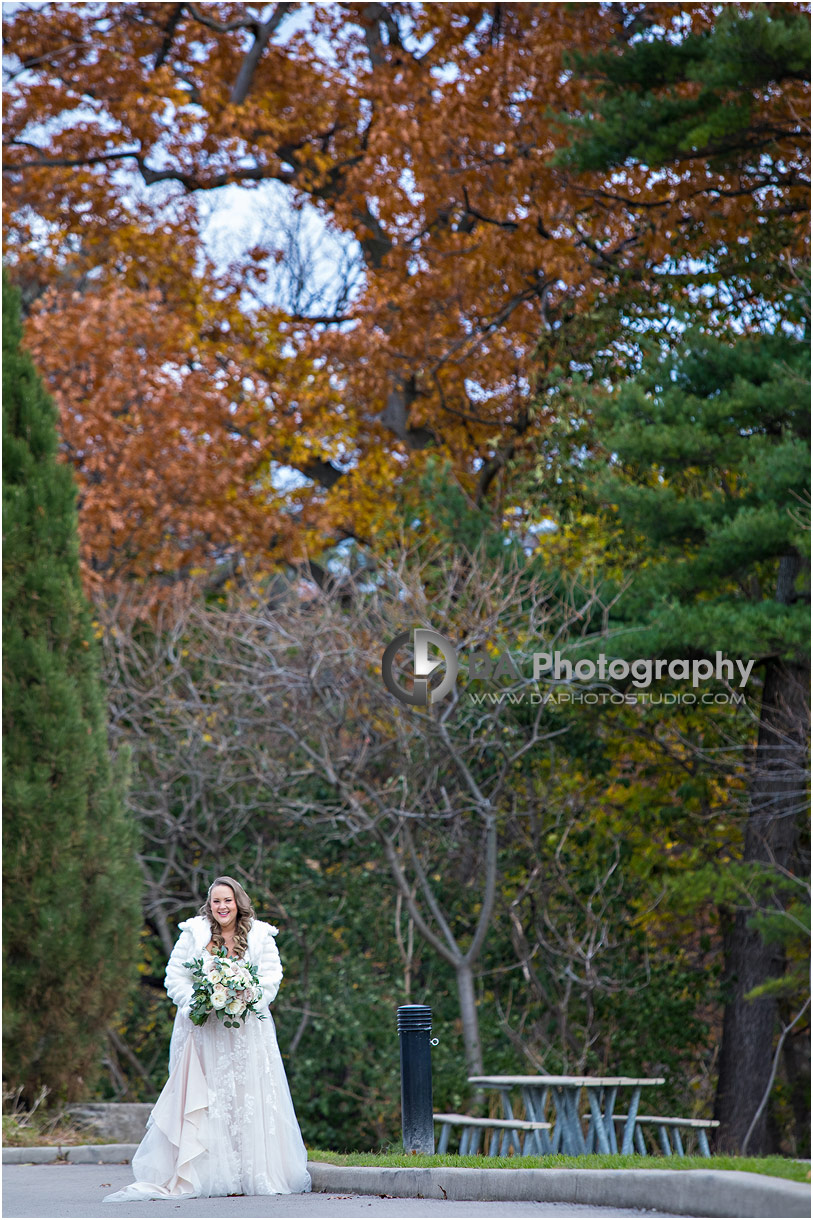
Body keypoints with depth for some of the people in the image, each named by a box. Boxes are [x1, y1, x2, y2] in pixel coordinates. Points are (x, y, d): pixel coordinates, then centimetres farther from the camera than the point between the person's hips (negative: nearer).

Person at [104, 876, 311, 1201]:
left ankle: (252, 1175, 1)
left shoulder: (260, 935, 4)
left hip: (246, 1029, 1)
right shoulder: (193, 933, 3)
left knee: (248, 1098, -3)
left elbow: (271, 977, -1)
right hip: (202, 1030, -1)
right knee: (199, 1102, -4)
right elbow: (175, 977, 2)